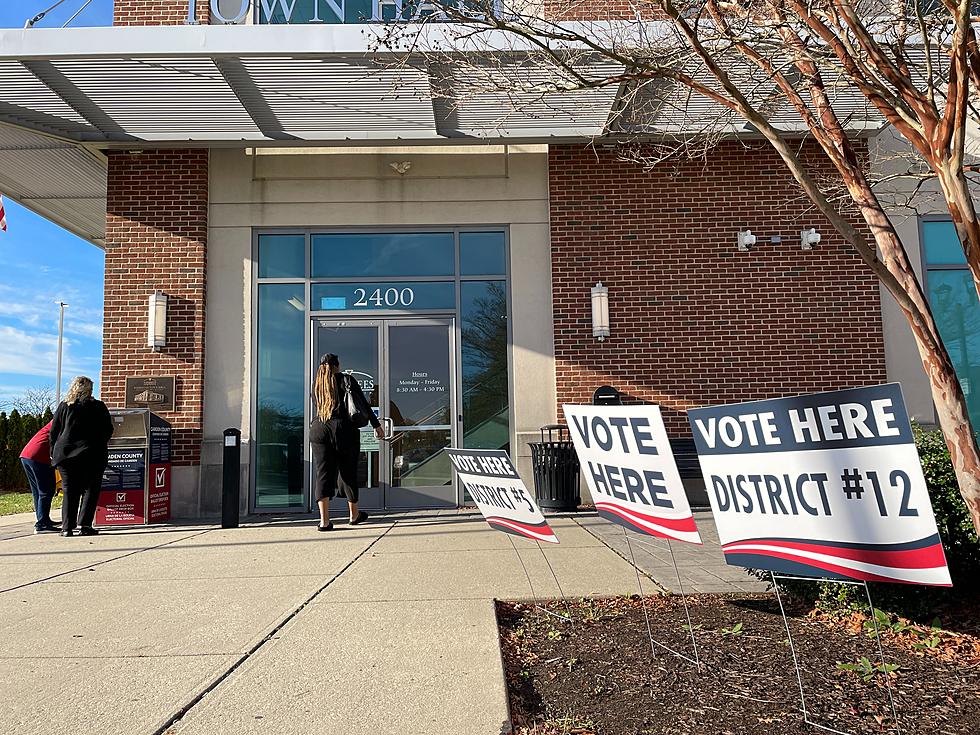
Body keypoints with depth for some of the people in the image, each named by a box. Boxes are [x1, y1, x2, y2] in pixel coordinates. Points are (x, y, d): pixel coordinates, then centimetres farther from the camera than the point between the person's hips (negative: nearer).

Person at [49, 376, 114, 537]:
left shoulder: (64, 406, 6)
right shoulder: (99, 407, 1)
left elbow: (54, 432, 7)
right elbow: (108, 430, 2)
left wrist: (54, 453, 16)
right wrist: (100, 444, 21)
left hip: (65, 455, 2)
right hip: (92, 455, -2)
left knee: (69, 492, 8)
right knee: (90, 490, 7)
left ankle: (67, 528, 4)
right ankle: (84, 525, -2)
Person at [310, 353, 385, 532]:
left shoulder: (316, 384, 13)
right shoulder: (346, 380, 3)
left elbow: (317, 408, 16)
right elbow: (363, 404, 0)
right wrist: (376, 425, 2)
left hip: (318, 430, 2)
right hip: (343, 429, -2)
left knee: (323, 473, 1)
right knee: (348, 472, 10)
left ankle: (324, 520, -10)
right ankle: (354, 515, 25)